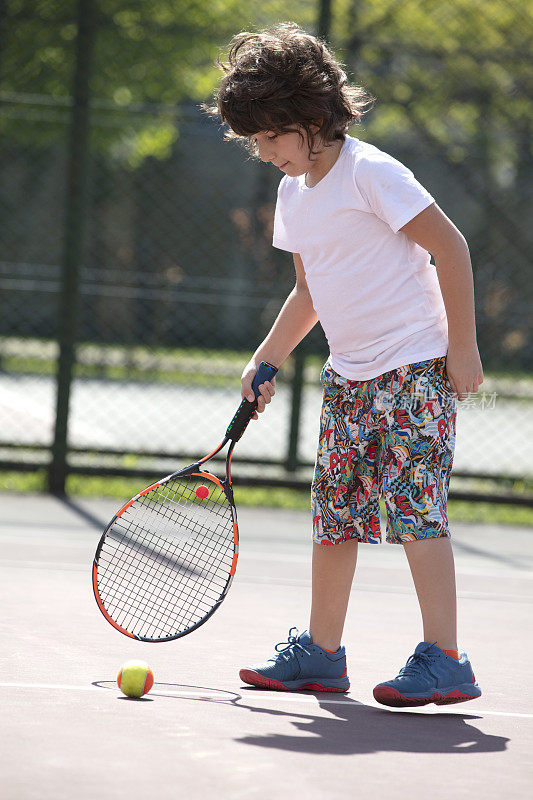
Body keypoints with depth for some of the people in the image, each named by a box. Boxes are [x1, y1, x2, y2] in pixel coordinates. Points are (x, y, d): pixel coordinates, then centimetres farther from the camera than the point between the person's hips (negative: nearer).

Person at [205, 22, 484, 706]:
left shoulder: (371, 173, -16)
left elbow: (451, 247, -15)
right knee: (334, 512, 9)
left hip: (417, 367, -8)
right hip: (349, 375, 8)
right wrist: (264, 361, 12)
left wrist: (462, 347, -15)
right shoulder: (293, 194, 10)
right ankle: (321, 653, 18)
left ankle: (444, 662, -12)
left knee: (412, 507, -14)